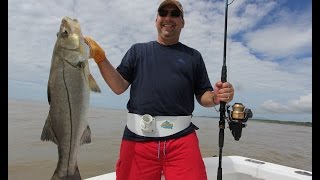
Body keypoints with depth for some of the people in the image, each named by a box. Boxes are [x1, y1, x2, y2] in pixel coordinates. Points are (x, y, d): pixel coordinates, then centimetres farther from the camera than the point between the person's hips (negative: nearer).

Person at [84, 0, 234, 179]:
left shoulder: (193, 55, 14)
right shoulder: (138, 50, 13)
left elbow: (203, 97, 12)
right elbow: (119, 87, 3)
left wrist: (216, 97, -9)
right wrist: (100, 58, -9)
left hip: (182, 138, 1)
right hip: (138, 137, 1)